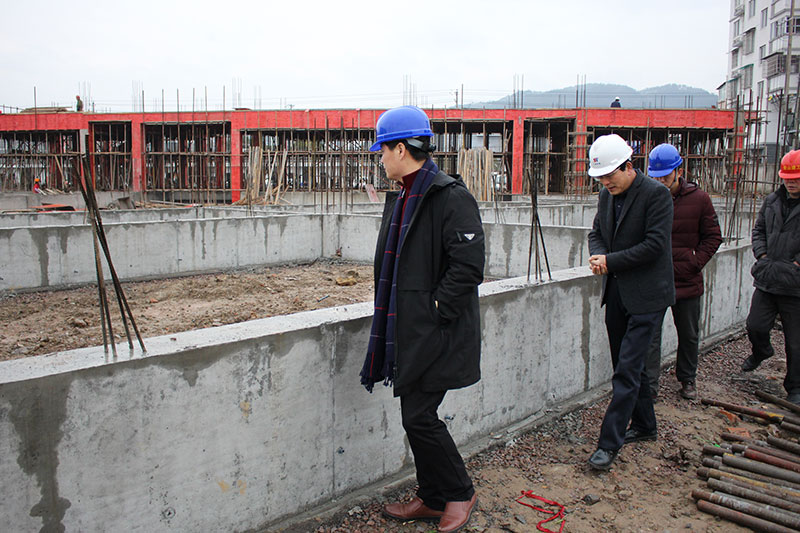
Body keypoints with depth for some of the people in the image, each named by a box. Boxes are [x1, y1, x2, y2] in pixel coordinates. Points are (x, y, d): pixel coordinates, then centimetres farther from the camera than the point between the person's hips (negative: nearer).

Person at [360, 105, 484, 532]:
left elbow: (468, 266, -21)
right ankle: (432, 499, 31)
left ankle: (459, 493, 20)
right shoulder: (400, 197, 14)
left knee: (419, 417, -4)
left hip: (436, 332, -9)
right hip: (408, 329, 9)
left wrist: (433, 310, -17)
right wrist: (393, 314, 14)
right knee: (416, 416, 15)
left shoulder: (451, 197, -15)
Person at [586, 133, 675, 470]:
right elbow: (596, 233, 14)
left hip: (646, 296, -8)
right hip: (616, 294, 8)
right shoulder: (606, 195, 8)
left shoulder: (655, 194, -14)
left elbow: (655, 244, -19)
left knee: (627, 369, -8)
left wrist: (611, 261, -17)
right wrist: (598, 255, -9)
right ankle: (644, 425, 35)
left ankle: (610, 442, -3)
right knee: (628, 364, 17)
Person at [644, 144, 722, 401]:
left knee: (689, 336, 17)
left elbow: (713, 236, 4)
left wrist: (695, 262, -7)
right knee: (651, 334, -3)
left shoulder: (699, 199, -3)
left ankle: (687, 379, 37)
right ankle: (649, 387, 6)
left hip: (688, 280, 2)